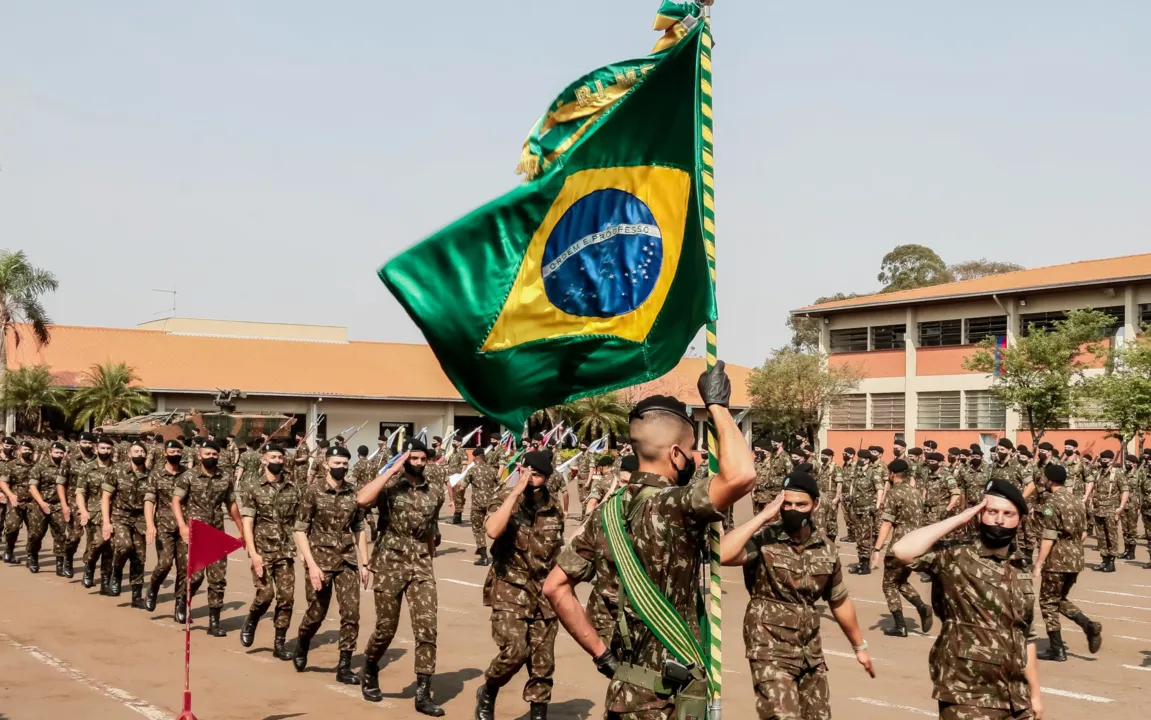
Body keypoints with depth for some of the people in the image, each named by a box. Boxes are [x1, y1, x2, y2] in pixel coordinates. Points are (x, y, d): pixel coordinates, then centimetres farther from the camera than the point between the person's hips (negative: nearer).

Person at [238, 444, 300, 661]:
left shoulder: (293, 489, 7)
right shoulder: (253, 490, -2)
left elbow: (299, 520, 10)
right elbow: (247, 524, -7)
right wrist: (253, 554, -16)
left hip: (286, 552, 3)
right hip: (263, 551, -3)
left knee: (286, 597, -1)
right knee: (265, 594, -12)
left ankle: (279, 644, 9)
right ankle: (250, 622, 19)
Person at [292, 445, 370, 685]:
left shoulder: (353, 493, 3)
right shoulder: (313, 492, -8)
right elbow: (300, 531, -9)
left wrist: (364, 563, 6)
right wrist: (312, 564, -17)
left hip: (348, 561, 3)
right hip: (320, 560, -3)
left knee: (351, 613, -5)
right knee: (316, 613, 6)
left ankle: (344, 667, 4)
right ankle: (301, 648, 37)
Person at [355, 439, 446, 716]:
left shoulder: (435, 489, 4)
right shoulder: (389, 485, -8)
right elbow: (362, 499, -29)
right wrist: (393, 470, -24)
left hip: (421, 564, 3)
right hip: (390, 563, -3)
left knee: (427, 627, -6)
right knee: (386, 627, 5)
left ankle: (423, 693, -1)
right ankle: (369, 673, 34)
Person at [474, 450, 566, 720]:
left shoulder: (554, 505, 4)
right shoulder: (506, 499, -7)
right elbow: (492, 530, -28)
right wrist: (515, 492, -26)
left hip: (544, 592, 4)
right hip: (510, 589, -4)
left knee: (543, 662, 4)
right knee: (515, 650, -17)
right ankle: (487, 693, 11)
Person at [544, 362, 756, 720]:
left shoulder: (608, 512, 3)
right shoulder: (672, 507, -19)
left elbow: (555, 587, 5)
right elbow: (742, 475, -35)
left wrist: (601, 652, 7)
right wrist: (717, 404, -21)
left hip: (626, 689, 7)